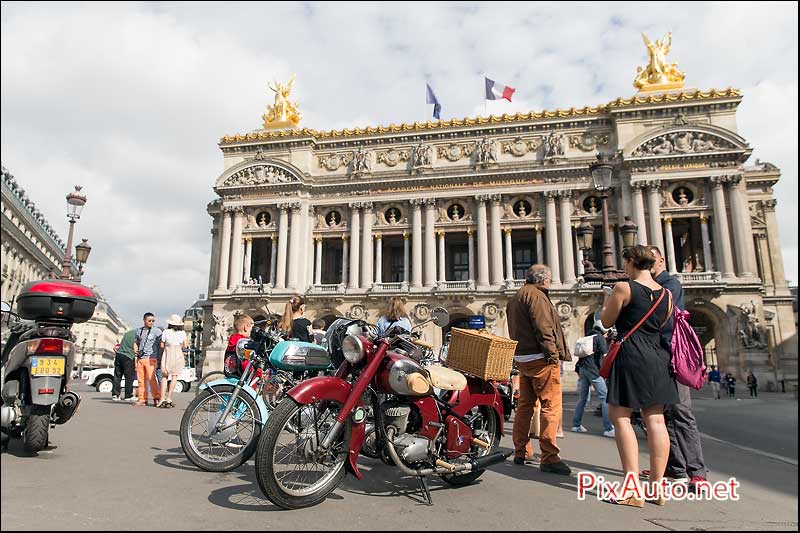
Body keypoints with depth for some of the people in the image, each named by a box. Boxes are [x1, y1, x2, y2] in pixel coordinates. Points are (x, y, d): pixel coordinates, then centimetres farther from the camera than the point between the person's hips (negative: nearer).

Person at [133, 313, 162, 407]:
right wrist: (135, 350, 6)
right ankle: (142, 399, 11)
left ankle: (157, 398, -7)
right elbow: (136, 342, 26)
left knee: (151, 379, -13)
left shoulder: (157, 331, 0)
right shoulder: (139, 330, 14)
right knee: (141, 380, 5)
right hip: (140, 358, 5)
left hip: (150, 358, -5)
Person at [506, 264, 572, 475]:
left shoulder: (515, 298, 23)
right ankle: (549, 457, -12)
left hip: (522, 358, 10)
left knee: (525, 405, 14)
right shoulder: (536, 295, -8)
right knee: (551, 406, -9)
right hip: (540, 358, -10)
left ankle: (520, 452, 19)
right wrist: (553, 354, -17)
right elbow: (543, 328, -17)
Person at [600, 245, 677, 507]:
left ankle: (632, 489, -6)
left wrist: (606, 301, 16)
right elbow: (662, 326, 20)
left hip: (630, 355, -7)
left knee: (620, 416, -2)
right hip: (658, 357, 7)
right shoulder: (666, 294, 11)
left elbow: (606, 321, 0)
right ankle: (657, 487, 14)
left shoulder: (623, 288, -8)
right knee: (655, 419, 8)